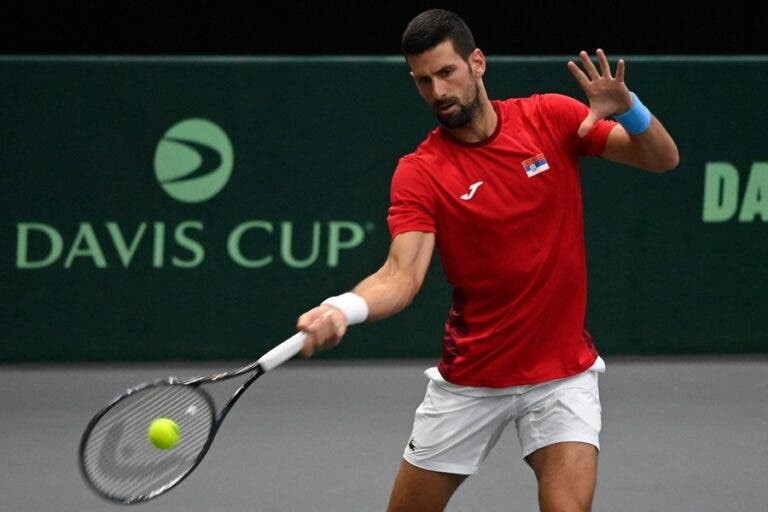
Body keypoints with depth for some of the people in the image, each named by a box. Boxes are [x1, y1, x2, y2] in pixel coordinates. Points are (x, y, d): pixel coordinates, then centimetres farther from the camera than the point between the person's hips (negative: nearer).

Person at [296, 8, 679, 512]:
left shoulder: (551, 118, -5)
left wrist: (628, 109, -27)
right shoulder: (419, 173, -10)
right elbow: (402, 275, -23)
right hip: (469, 377, 0)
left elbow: (662, 159, -5)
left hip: (562, 371, 0)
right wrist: (344, 308, -44)